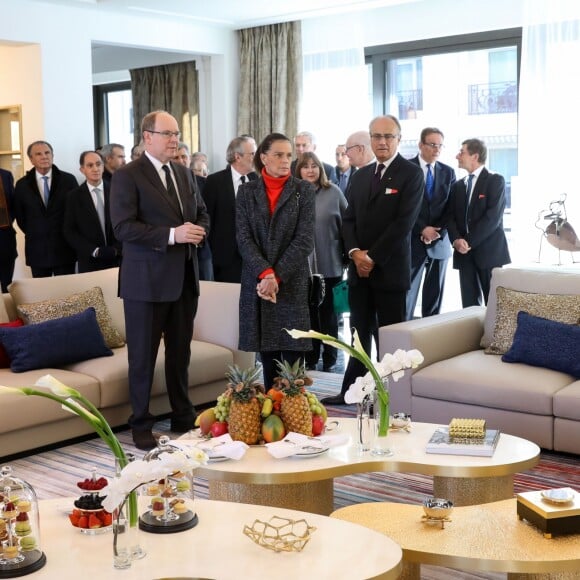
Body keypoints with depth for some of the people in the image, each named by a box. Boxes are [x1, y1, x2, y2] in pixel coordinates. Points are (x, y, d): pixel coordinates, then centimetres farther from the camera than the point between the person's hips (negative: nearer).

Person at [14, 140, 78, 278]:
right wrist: (33, 234, 10)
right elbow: (19, 215, 11)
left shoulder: (68, 180, -2)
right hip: (37, 249, 1)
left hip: (64, 247, -1)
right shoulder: (22, 184, 2)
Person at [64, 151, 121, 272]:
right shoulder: (74, 196, 0)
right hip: (89, 261, -1)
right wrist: (95, 251, -12)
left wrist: (117, 249, -10)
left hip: (117, 258, 1)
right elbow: (69, 231, -2)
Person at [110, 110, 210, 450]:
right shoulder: (127, 176, -9)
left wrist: (198, 231, -3)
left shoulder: (185, 174, 13)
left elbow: (202, 213, 20)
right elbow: (123, 227, -18)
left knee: (181, 352, 15)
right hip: (147, 280, -6)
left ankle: (183, 417, 28)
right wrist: (172, 234, -24)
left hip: (184, 278, 6)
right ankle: (141, 424, 16)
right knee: (143, 355, 4)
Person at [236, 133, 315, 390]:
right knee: (267, 357, 7)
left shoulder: (304, 191, 1)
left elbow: (305, 240, -6)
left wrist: (277, 276, -14)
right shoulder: (246, 192, 6)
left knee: (293, 357, -3)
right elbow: (243, 238, -2)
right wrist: (265, 273, -17)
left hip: (293, 283, -2)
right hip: (257, 283, 2)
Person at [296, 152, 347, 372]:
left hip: (329, 266, -1)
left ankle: (329, 362, 20)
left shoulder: (333, 192, 0)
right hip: (301, 267, 1)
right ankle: (310, 360, 21)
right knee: (308, 314, 9)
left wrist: (348, 256, 1)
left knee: (328, 313, 9)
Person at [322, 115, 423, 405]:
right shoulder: (360, 175, 15)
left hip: (390, 269, -6)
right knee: (360, 332, 11)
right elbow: (349, 219, 12)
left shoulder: (411, 173, -5)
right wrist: (355, 252, -6)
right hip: (359, 267, 6)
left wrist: (373, 257, -14)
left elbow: (403, 222, -13)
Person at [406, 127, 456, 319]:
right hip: (412, 241, -4)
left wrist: (437, 231, -7)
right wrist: (422, 229, -13)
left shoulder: (448, 172, 9)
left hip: (439, 241, 4)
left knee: (435, 293, 8)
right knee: (407, 292, -4)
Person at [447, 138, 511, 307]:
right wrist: (456, 240, -10)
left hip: (488, 250, -5)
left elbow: (493, 216, -13)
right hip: (464, 253, 5)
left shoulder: (495, 180, -3)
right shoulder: (458, 185, 16)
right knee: (469, 304, 6)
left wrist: (469, 241, -15)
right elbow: (451, 216, 9)